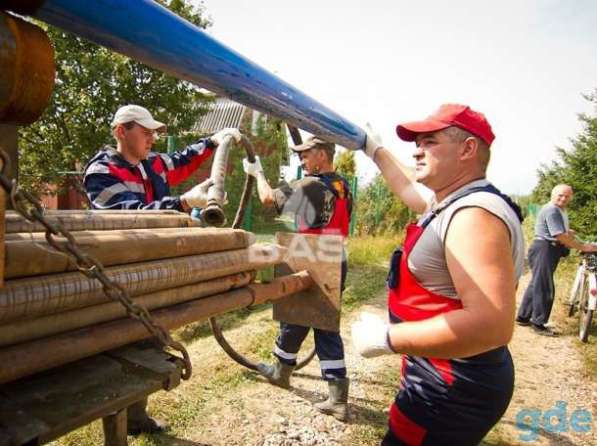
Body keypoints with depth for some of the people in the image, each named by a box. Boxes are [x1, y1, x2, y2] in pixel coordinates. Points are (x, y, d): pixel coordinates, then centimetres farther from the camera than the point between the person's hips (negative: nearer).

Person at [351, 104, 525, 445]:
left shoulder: (475, 214, -26)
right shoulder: (451, 204, 7)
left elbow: (492, 324, -35)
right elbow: (409, 186, 28)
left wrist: (386, 338, -30)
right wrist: (373, 148, 34)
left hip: (452, 390, -10)